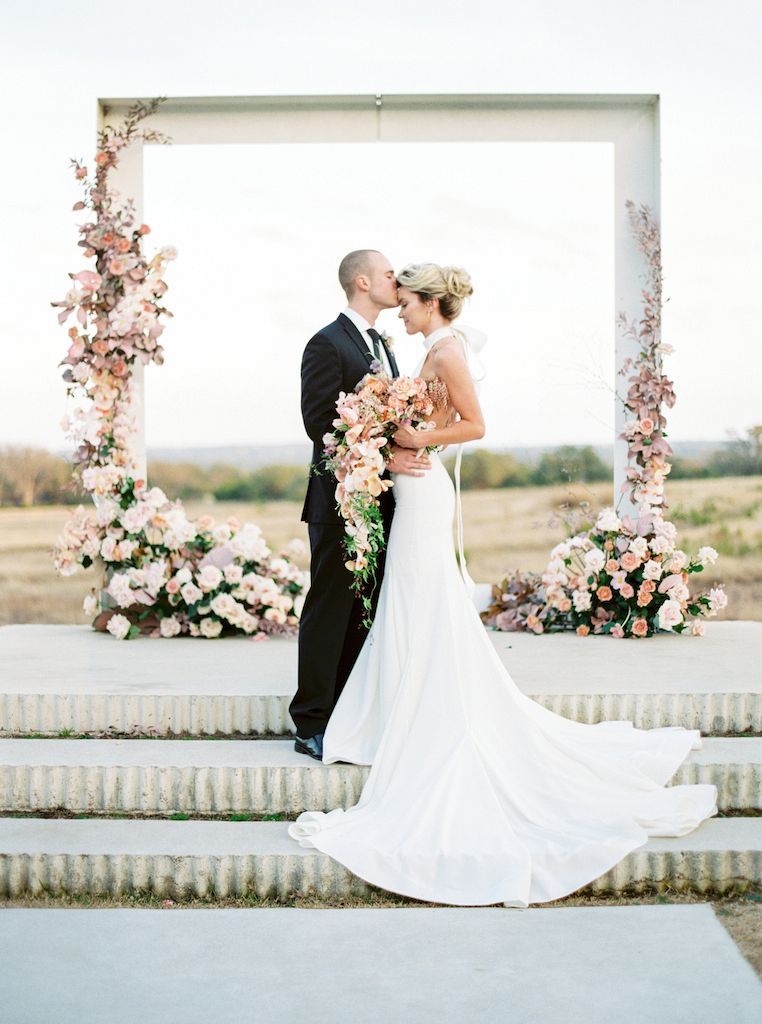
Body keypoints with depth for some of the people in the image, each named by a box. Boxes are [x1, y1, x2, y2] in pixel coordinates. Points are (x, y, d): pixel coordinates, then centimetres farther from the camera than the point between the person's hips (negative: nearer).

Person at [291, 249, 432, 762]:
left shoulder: (382, 345, 19)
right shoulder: (327, 344, -9)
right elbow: (319, 422, -16)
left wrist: (405, 453, 1)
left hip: (380, 502, 8)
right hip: (340, 500, -8)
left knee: (365, 615, 11)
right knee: (330, 612, -3)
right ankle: (313, 725, 5)